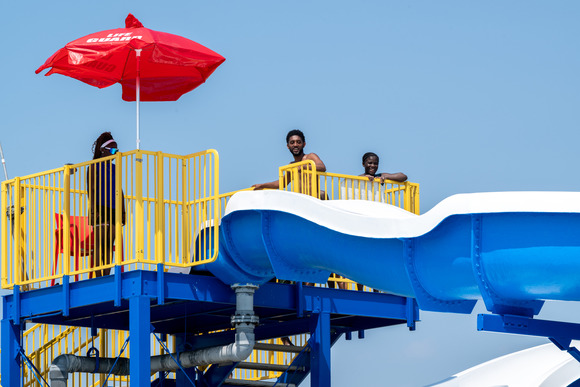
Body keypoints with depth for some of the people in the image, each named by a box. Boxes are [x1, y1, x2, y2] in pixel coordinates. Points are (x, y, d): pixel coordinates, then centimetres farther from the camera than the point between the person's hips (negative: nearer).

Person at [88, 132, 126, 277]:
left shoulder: (115, 168, 19)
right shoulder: (94, 167, 1)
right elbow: (91, 190, -6)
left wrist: (123, 211, 14)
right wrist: (94, 210, -15)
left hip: (113, 209, 6)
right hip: (100, 208, -6)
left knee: (110, 245, 2)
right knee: (99, 243, -11)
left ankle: (106, 276, 1)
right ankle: (98, 278, -15)